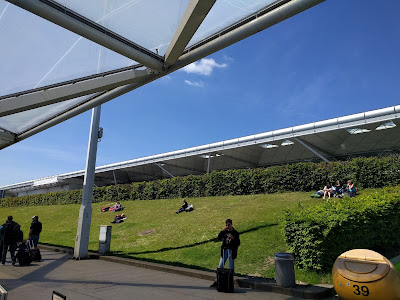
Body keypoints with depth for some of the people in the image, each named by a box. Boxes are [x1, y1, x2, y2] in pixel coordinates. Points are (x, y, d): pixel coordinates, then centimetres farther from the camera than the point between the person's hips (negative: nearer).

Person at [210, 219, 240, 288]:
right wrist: (222, 231, -17)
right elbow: (219, 238, -6)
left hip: (232, 251, -2)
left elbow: (238, 243, -5)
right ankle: (217, 281, 7)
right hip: (224, 250, 2)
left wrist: (233, 238, -21)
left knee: (231, 267, 5)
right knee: (220, 266, 2)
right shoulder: (224, 232, 6)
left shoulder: (235, 233, -2)